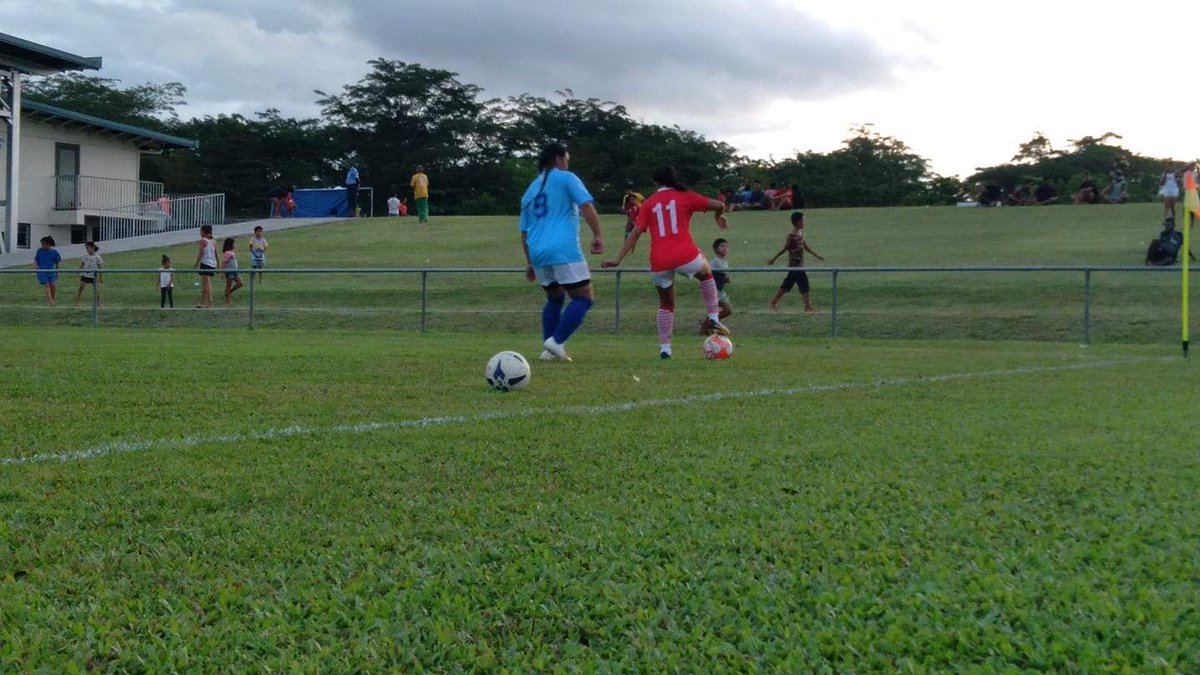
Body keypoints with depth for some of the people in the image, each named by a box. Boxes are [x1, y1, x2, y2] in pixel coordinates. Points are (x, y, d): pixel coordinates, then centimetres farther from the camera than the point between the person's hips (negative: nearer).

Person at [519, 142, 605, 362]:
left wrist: (529, 262, 31)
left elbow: (524, 231, 25)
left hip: (538, 253, 7)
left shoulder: (530, 190, 23)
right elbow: (586, 206, -10)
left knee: (555, 299, 23)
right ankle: (557, 342, -17)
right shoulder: (565, 178, 5)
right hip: (564, 250, -7)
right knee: (583, 298, -1)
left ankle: (548, 348, 12)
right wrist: (597, 235, -9)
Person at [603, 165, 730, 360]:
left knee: (666, 304, 21)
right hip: (685, 256, -2)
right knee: (706, 275, 32)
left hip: (659, 263, 2)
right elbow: (718, 205, 3)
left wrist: (618, 259, 4)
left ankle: (664, 348, 11)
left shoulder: (649, 204, 12)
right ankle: (714, 318, 22)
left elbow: (636, 232, 4)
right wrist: (718, 216, 27)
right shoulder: (684, 197, 6)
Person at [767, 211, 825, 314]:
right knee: (804, 283, -6)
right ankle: (808, 307, -1)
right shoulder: (792, 235, -17)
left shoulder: (801, 233, 10)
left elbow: (806, 246, 17)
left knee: (788, 284, 13)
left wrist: (817, 255, 15)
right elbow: (785, 248, -11)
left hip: (799, 264, 9)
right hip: (795, 264, -9)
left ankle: (773, 302, 20)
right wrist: (774, 258, -7)